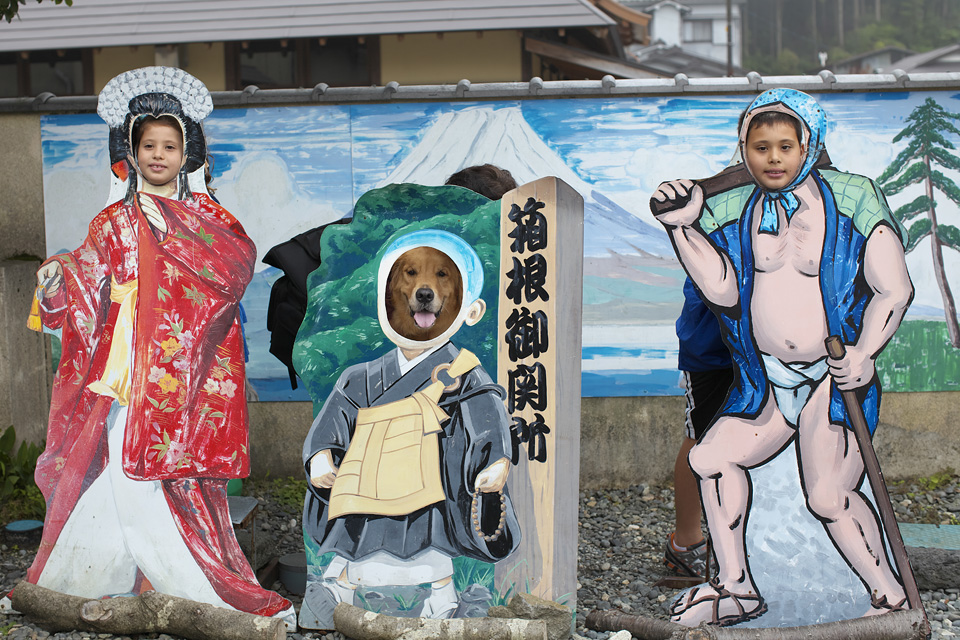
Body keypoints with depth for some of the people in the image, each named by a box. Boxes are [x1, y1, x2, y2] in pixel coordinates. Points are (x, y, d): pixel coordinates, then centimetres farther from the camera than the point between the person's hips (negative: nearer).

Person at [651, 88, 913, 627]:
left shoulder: (852, 198, -6)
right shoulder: (730, 210, 3)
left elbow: (895, 289, -7)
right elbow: (722, 289, -12)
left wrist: (863, 353, -22)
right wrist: (684, 226, -22)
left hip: (837, 378, -4)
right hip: (768, 381, 5)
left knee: (830, 496, -14)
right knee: (714, 456, -3)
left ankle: (893, 598, 7)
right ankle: (737, 589, 12)